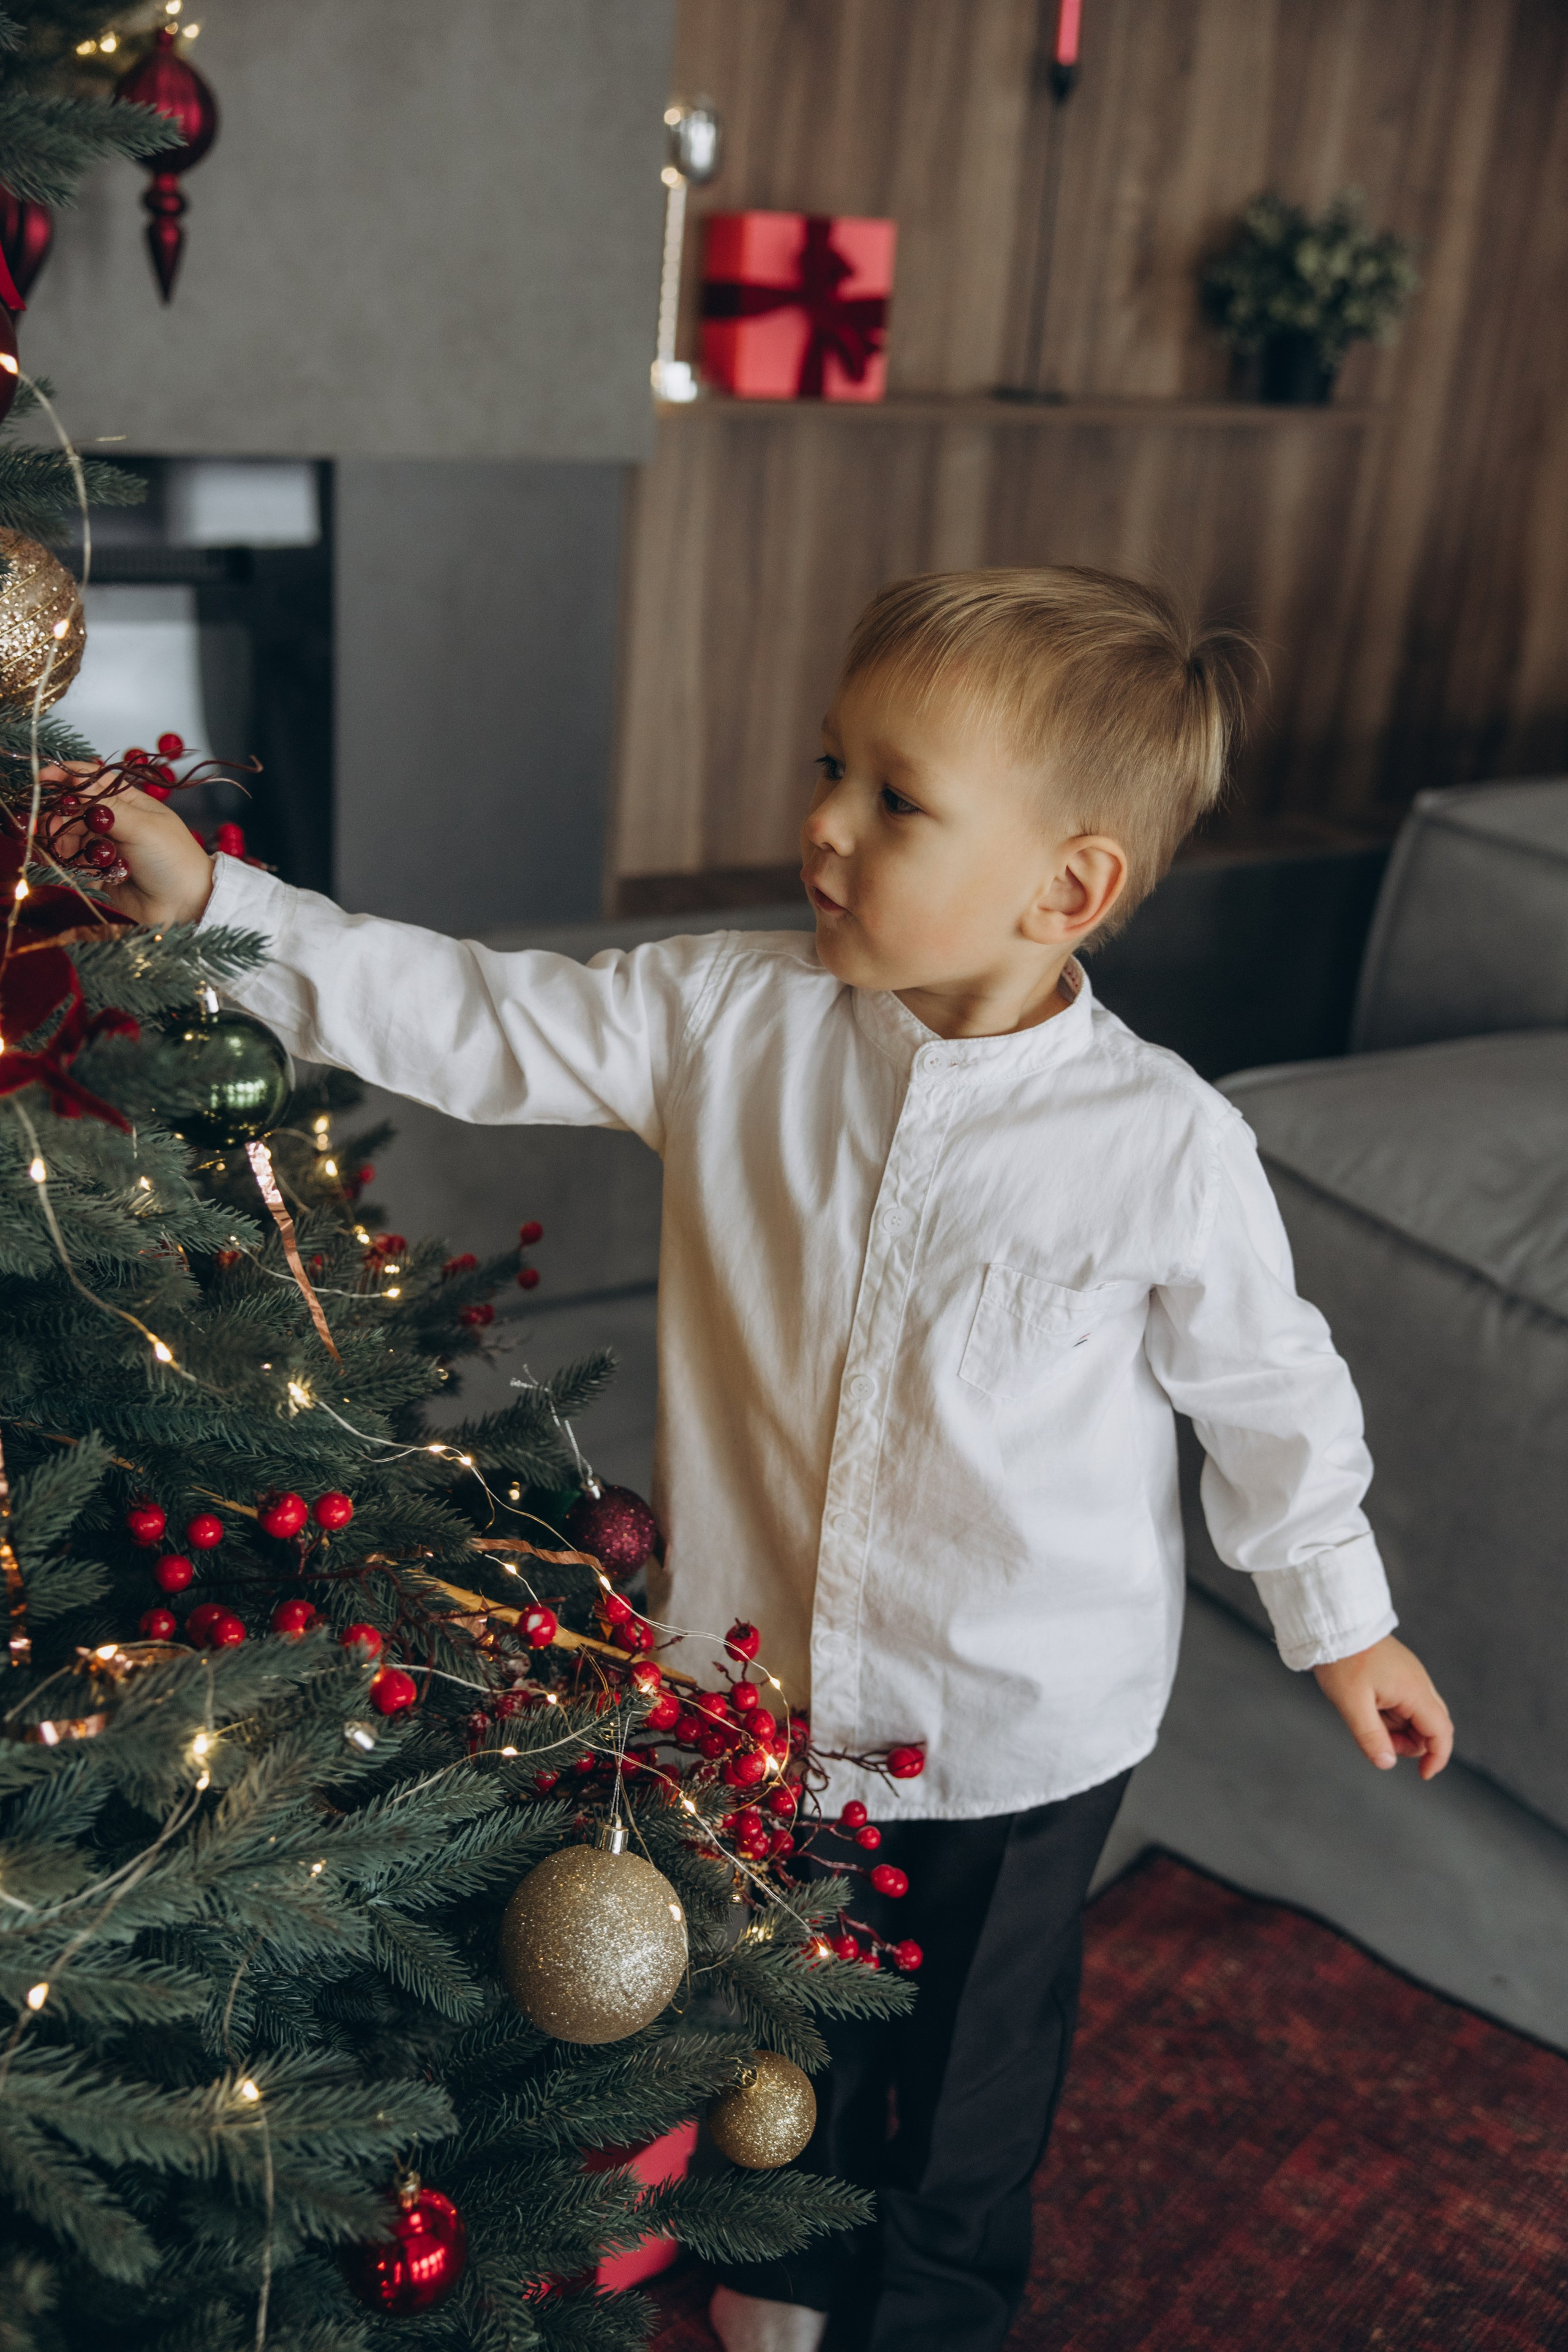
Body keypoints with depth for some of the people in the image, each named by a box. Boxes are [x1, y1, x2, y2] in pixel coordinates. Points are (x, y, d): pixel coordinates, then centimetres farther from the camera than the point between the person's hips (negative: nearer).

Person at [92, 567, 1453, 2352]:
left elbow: (1265, 1390, -7)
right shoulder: (727, 1020, -14)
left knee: (974, 2048, 21)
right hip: (766, 1670, 3)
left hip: (1021, 1726, -3)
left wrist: (1339, 1618, 4)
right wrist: (211, 900, -20)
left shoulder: (1167, 1146, -21)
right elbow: (473, 1027, -12)